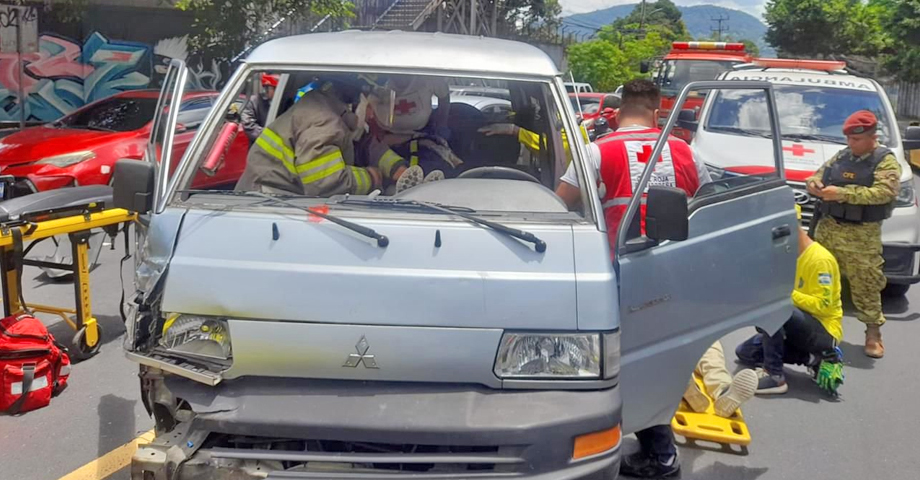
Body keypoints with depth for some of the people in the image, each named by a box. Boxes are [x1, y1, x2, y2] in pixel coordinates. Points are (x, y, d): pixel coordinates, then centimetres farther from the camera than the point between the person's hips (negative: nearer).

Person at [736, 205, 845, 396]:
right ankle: (813, 357, 3)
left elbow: (823, 306, -24)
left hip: (824, 331, -10)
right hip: (801, 326, 10)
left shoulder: (819, 259, -19)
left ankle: (774, 375, -26)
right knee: (745, 352, 9)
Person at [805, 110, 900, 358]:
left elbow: (883, 192, -21)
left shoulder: (886, 161, -6)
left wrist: (842, 193, -26)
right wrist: (813, 183, -8)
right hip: (827, 227, 6)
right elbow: (817, 175, 19)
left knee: (865, 284, -2)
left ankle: (874, 331, 8)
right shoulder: (841, 157, 12)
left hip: (861, 236, -5)